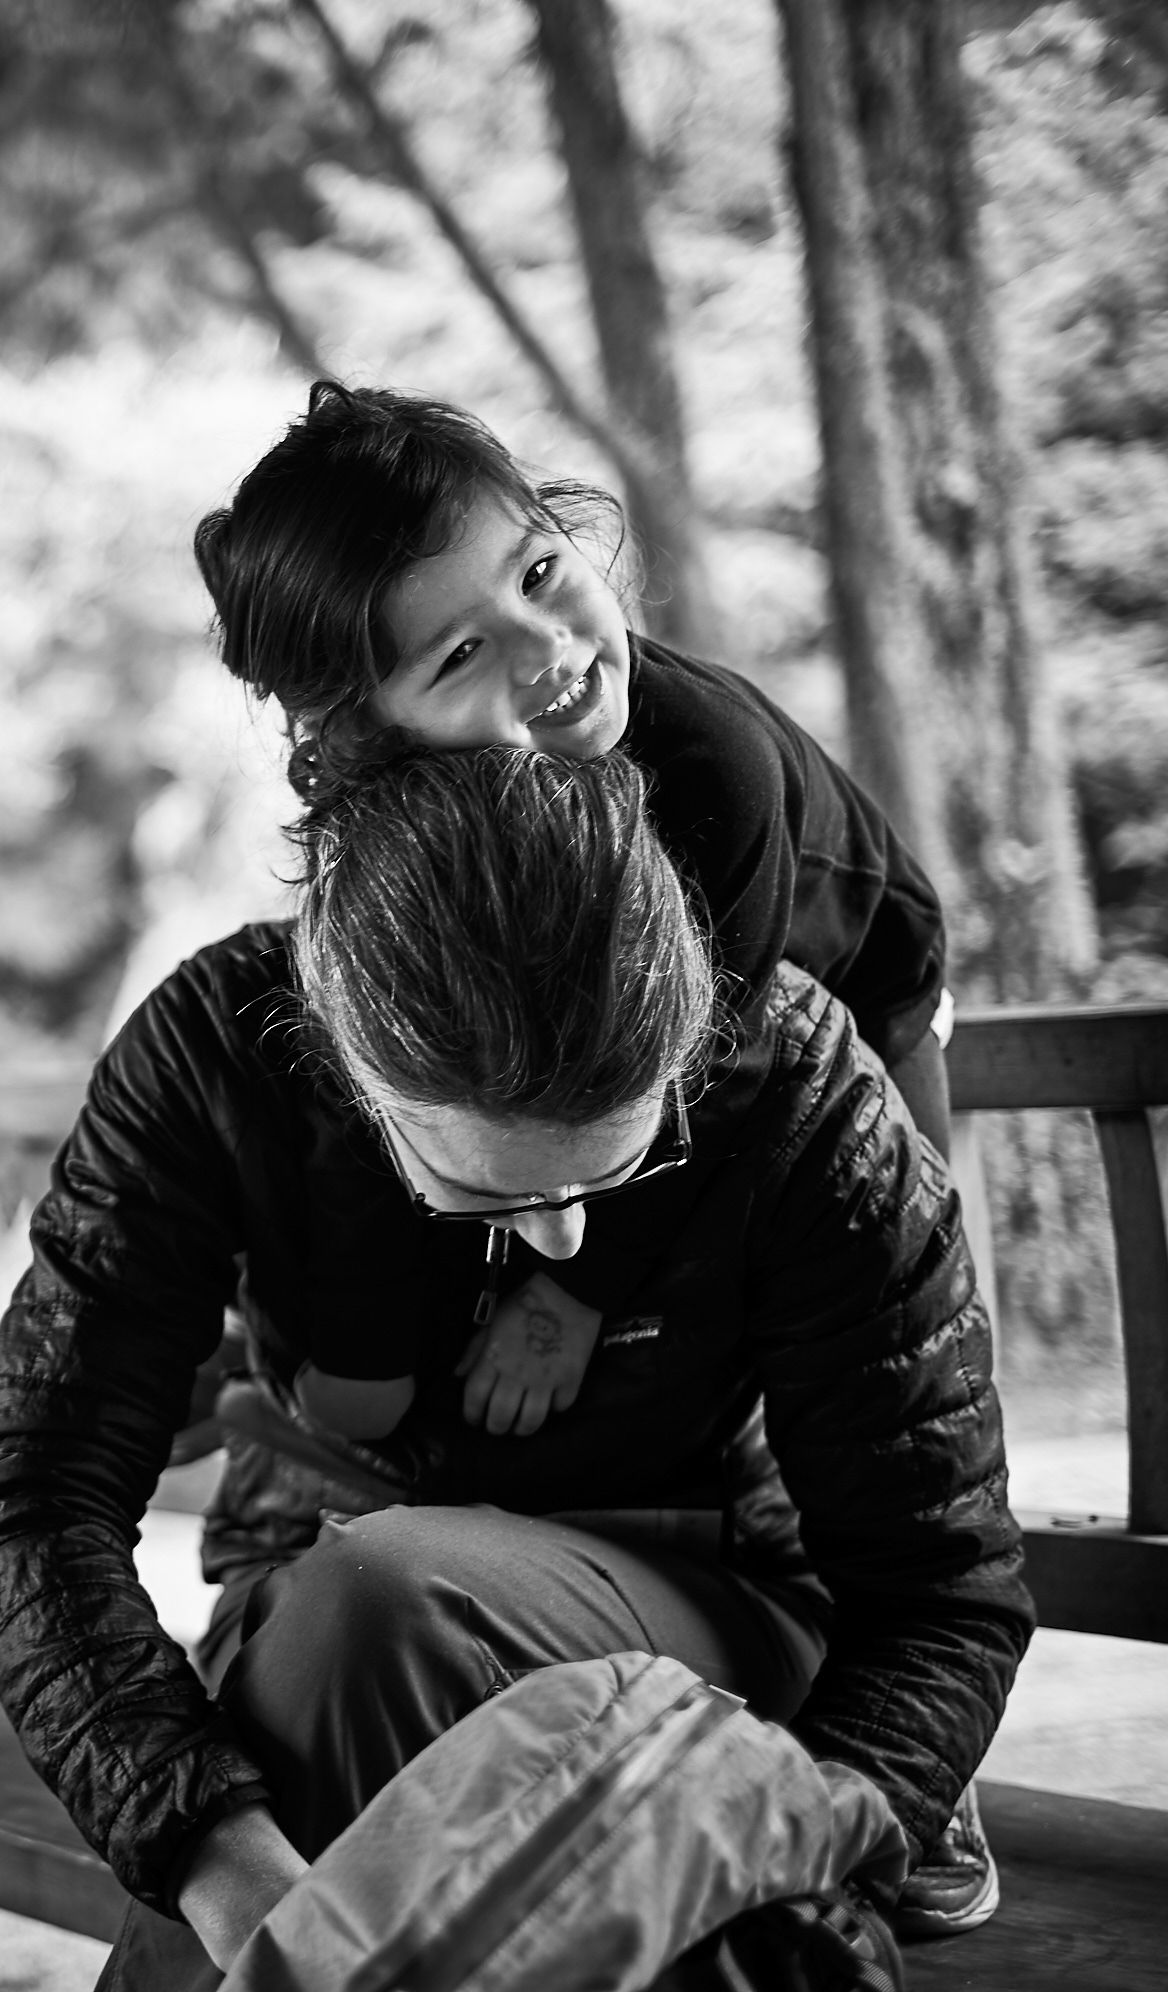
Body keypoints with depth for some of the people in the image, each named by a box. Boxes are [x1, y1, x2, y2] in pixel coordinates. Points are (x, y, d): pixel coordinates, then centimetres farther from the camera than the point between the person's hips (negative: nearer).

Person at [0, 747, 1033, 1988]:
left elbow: (949, 1598, -19)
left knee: (381, 1596, -34)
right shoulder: (217, 1053, -21)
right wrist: (230, 1867, -41)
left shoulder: (795, 1095, -23)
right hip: (326, 1620, 2)